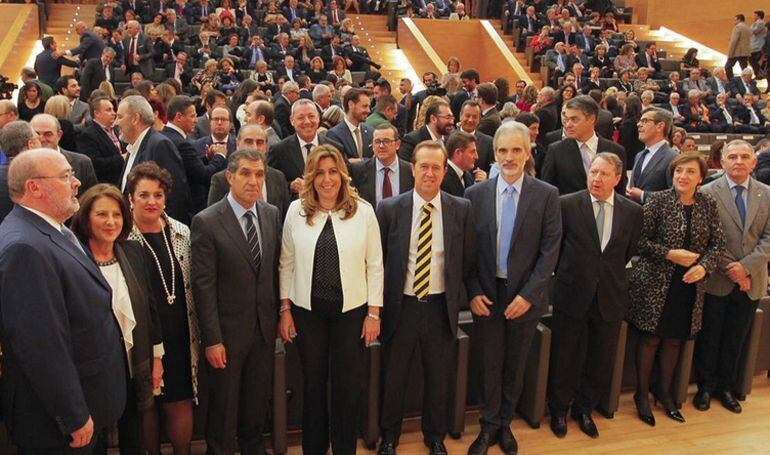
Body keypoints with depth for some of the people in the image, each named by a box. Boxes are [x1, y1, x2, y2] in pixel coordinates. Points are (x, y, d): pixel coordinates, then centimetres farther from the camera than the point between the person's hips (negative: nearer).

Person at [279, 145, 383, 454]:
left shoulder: (363, 210, -5)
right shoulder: (296, 210, -1)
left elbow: (375, 265, -2)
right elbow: (287, 264, 4)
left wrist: (374, 313, -4)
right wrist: (285, 310, 1)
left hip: (351, 310, -1)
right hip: (307, 310, 1)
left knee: (348, 385, 9)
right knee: (313, 383, 14)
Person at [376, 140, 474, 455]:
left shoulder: (461, 209, -4)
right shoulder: (389, 209, -7)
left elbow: (467, 261, 3)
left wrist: (454, 295, 2)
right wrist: (380, 301, -1)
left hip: (440, 308, 1)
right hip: (400, 306, -1)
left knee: (438, 379, 17)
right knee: (394, 379, 15)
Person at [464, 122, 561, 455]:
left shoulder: (547, 195, -6)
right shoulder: (475, 194, -2)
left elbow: (550, 250, -7)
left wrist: (528, 295, -13)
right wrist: (473, 292, -6)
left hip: (525, 295, 0)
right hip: (486, 294, 1)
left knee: (515, 366, 14)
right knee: (489, 364, 10)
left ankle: (504, 424, 33)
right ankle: (489, 427, 28)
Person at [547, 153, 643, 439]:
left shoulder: (633, 212, -1)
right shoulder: (567, 205, -9)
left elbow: (629, 254, 10)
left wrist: (610, 275, 11)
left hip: (610, 298, 2)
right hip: (572, 296, -2)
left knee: (601, 363, 14)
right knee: (564, 360, 11)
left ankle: (583, 409, 37)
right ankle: (559, 410, 34)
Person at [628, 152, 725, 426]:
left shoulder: (708, 205, 3)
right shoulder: (657, 201, -8)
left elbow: (718, 244, 4)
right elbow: (640, 240, -10)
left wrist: (704, 266, -13)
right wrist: (669, 254, -20)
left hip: (689, 285, 4)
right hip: (654, 283, -3)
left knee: (674, 340, 15)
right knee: (650, 339, 6)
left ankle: (664, 393, 32)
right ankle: (642, 394, 23)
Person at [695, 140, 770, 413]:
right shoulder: (708, 193, -6)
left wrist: (745, 267, -13)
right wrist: (730, 269, -14)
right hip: (716, 280, -3)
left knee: (735, 340, 14)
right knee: (708, 338, 8)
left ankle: (726, 387, 30)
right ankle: (705, 386, 24)